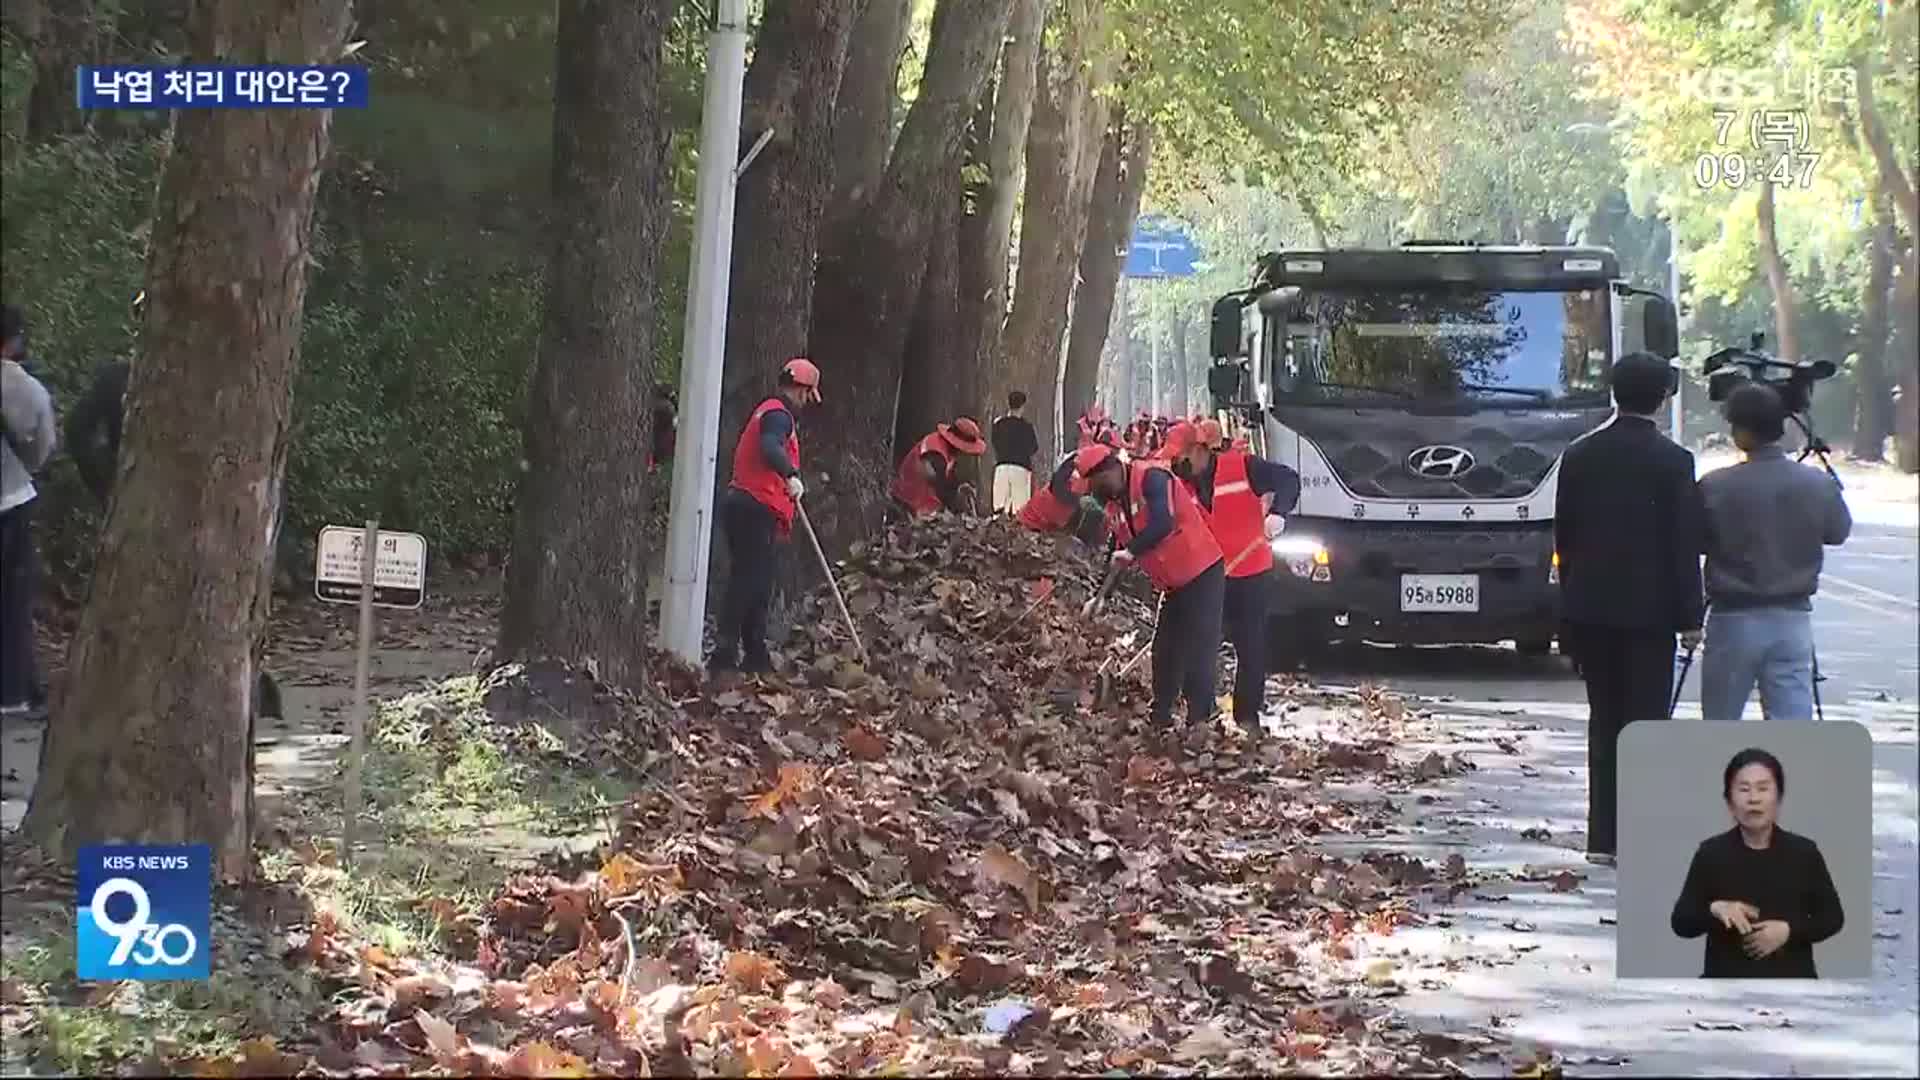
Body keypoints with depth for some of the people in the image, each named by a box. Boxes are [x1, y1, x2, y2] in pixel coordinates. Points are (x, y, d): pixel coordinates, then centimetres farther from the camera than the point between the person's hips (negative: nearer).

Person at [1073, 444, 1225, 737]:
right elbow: (1117, 553, 16)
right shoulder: (1115, 506, 10)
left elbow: (1162, 523, -32)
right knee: (1165, 652, 10)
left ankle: (1200, 719, -11)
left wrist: (1131, 551, -26)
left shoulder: (1151, 478, -18)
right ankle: (1161, 719, 17)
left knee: (1199, 649, -11)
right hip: (1173, 585, 9)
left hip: (1203, 573, -9)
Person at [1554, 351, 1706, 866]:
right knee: (1645, 721, 0)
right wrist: (1690, 616, -3)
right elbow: (1684, 546, -9)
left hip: (1588, 609, 4)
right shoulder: (1672, 461, -9)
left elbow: (1563, 535, 8)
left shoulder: (1579, 455, 4)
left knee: (1604, 719, 12)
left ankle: (1603, 836, 10)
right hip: (1648, 610, -4)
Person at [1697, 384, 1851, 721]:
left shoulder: (1715, 487, -15)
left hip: (1734, 620, -3)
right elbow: (1838, 533, 13)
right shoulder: (1819, 485, -4)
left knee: (1720, 730, 12)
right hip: (1793, 619, 3)